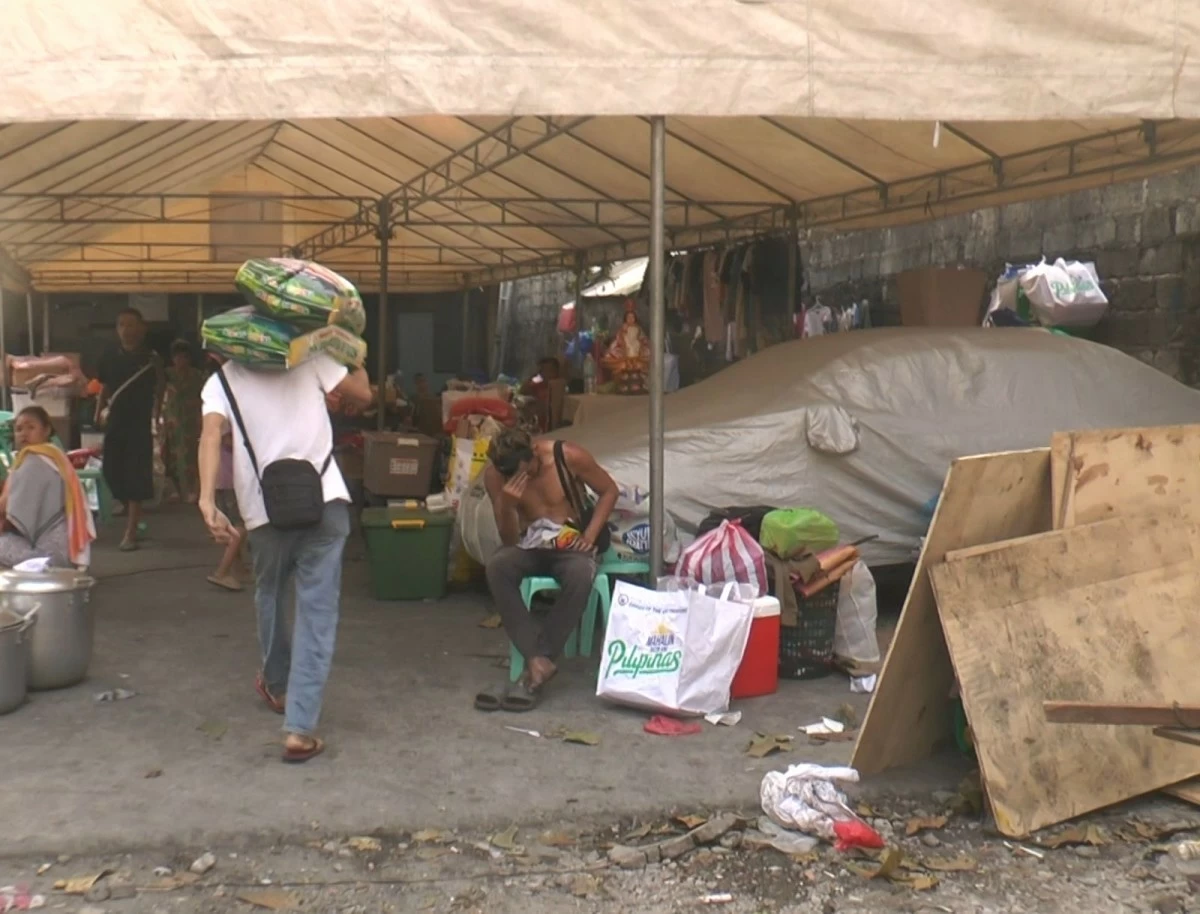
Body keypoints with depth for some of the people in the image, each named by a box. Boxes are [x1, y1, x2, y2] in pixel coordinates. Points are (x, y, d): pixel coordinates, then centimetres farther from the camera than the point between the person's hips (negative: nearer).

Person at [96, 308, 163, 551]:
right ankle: (132, 517, 28)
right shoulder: (109, 357, 7)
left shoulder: (151, 358, -4)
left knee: (135, 477, -6)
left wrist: (155, 419, -12)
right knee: (112, 472, 6)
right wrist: (99, 412, 9)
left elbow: (158, 392, -3)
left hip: (140, 424, -4)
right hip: (115, 423, 4)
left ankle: (131, 532, -4)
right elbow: (105, 388, 17)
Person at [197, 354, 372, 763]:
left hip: (266, 509, 1)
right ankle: (299, 729, -6)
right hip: (324, 499, -1)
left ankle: (277, 685, 50)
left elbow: (212, 433, -9)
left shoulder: (221, 380, 9)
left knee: (270, 595, 27)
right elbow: (363, 393, 14)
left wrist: (207, 501, -18)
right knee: (317, 613, 1)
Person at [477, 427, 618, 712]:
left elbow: (609, 491, 1)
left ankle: (533, 675, -32)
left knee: (580, 574, -38)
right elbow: (509, 541, -10)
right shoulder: (494, 475, -12)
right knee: (498, 565, -34)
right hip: (529, 548, 2)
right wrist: (508, 505, -30)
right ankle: (537, 660, -37)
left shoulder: (568, 456, -16)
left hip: (570, 546, -2)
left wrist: (590, 534, -12)